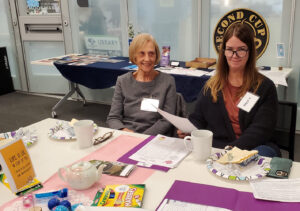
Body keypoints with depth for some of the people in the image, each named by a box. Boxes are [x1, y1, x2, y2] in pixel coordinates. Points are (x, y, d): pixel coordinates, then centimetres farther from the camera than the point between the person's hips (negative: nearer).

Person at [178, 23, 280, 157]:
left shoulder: (265, 87, 6)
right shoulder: (212, 85, 17)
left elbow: (260, 131, -5)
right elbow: (198, 119, 18)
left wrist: (230, 149, -20)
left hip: (253, 148, -2)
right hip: (214, 148, 3)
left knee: (263, 152, -36)